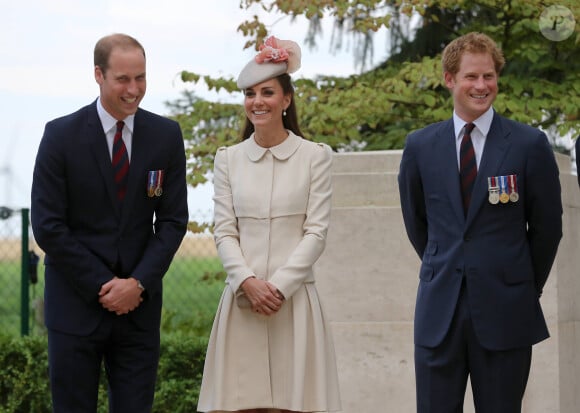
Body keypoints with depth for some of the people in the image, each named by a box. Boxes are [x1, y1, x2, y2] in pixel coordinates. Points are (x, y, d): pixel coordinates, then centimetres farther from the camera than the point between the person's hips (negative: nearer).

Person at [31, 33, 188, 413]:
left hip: (139, 307, 2)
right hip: (76, 304, -2)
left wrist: (138, 283, -10)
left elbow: (173, 221, 3)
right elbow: (48, 226, -7)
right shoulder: (62, 135, -5)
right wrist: (103, 287, -11)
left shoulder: (166, 136, 3)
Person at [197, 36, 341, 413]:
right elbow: (224, 232, 5)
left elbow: (316, 232, -2)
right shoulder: (228, 159, 9)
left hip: (295, 298, -2)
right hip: (242, 300, 2)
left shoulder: (315, 156, 2)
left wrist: (279, 287, -12)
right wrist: (248, 282, -11)